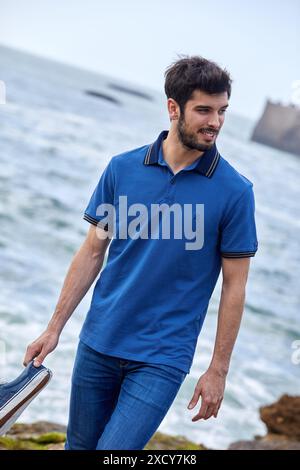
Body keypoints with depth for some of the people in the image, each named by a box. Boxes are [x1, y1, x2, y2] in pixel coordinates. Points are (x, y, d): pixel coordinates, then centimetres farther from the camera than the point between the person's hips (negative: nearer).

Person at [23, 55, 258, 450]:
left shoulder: (235, 190, -9)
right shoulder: (122, 168, -2)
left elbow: (234, 285, -4)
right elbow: (92, 253, 5)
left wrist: (218, 370, -4)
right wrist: (55, 328, 4)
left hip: (163, 357, -3)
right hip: (98, 343, 3)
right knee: (80, 444, 17)